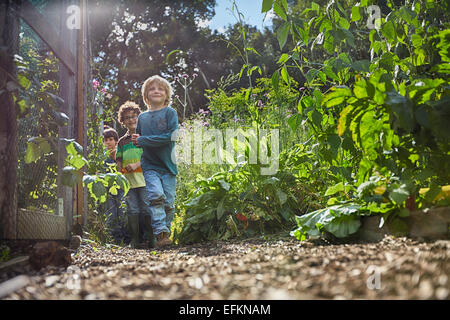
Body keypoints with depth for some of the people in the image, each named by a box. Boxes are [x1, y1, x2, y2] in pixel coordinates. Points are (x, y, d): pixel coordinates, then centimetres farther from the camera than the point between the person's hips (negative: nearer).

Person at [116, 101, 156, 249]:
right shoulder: (122, 141, 19)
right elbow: (119, 161, 21)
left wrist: (137, 164, -13)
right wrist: (121, 167, 1)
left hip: (144, 179, -4)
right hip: (129, 181, 4)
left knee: (146, 208, -6)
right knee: (132, 210, 3)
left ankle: (149, 239, 0)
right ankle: (135, 240, 5)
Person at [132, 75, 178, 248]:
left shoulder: (170, 113, 2)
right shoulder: (142, 117, 14)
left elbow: (170, 136, -11)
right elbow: (136, 141, 25)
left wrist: (143, 140, -9)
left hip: (168, 165, -1)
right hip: (149, 165, 1)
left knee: (168, 202, -1)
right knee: (156, 194, -20)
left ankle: (166, 231, 13)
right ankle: (160, 232, -20)